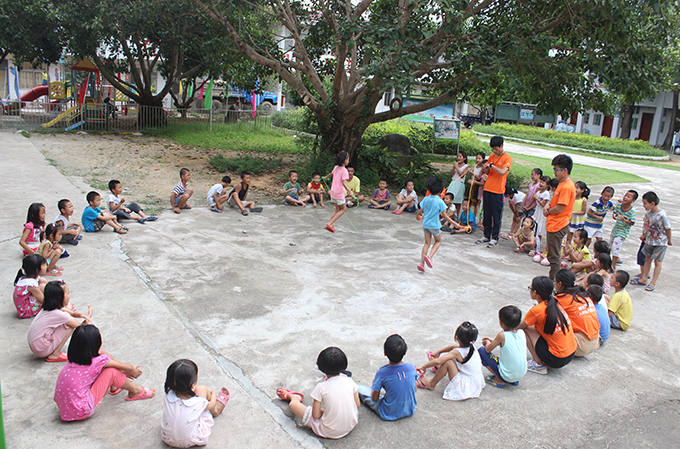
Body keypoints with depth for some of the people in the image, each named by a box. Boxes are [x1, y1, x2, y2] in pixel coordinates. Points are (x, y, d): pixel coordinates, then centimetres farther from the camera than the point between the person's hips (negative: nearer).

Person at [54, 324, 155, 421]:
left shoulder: (73, 358, -1)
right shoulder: (97, 361, -19)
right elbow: (128, 368, -4)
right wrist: (133, 371, 20)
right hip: (80, 413, -7)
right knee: (111, 371, -6)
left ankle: (114, 387, 36)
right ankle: (135, 391, 19)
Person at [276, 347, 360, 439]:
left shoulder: (321, 387, -20)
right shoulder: (349, 381, -11)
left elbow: (315, 415, -16)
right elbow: (358, 405, 1)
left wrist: (322, 412, 5)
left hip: (329, 433, -4)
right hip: (351, 425, 5)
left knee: (293, 404, 6)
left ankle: (290, 396, 43)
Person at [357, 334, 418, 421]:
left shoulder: (382, 374, -26)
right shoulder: (411, 368, -15)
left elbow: (375, 398, -13)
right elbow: (415, 390, 1)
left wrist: (374, 383, 7)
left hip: (389, 414, -4)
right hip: (410, 411, 4)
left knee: (359, 389, 8)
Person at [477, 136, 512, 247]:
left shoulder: (507, 158, -7)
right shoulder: (492, 156, 12)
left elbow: (502, 172, -21)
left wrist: (492, 165, -15)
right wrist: (486, 168, 1)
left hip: (498, 191, -6)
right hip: (487, 189, 6)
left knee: (496, 216, -1)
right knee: (487, 215, 12)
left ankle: (495, 239, 7)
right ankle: (486, 236, 22)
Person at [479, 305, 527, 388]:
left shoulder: (502, 335, -21)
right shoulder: (521, 332, -4)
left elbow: (488, 350, -8)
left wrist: (487, 342, 14)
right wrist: (493, 341, 21)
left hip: (507, 376, -6)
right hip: (522, 374, 6)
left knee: (481, 351, 0)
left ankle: (499, 381, 3)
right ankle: (514, 381, 18)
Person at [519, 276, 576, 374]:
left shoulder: (537, 310, -17)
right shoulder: (555, 303, 3)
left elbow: (519, 327, -5)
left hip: (556, 360, -7)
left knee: (525, 329, -2)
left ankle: (539, 364, 0)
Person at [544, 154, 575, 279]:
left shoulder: (567, 187, -21)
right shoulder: (562, 183, 11)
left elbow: (559, 208, -22)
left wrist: (548, 211, -5)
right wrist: (548, 206, 1)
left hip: (558, 226, -10)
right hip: (554, 225, 10)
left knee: (554, 257, -1)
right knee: (552, 255, 18)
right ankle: (552, 280, 28)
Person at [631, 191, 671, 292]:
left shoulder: (662, 215, -26)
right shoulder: (648, 213, -6)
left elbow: (668, 229, -15)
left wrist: (670, 240, -5)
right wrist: (644, 235, 19)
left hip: (661, 242, -6)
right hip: (650, 240, 6)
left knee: (657, 261, 2)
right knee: (647, 259, 14)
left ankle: (653, 283, 9)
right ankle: (643, 279, 26)